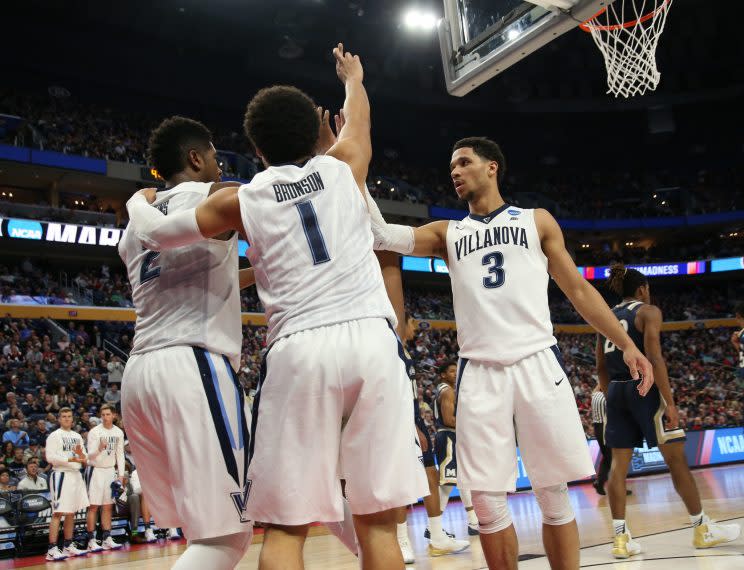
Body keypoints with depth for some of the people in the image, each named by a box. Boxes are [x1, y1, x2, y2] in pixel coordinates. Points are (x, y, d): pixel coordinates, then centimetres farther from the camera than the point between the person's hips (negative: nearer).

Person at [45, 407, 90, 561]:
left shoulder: (77, 436, 16)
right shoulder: (54, 436, -4)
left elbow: (85, 459, 18)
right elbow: (50, 457, -15)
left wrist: (81, 455, -5)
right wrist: (71, 459, -23)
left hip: (76, 475, 7)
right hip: (61, 475, -7)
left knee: (71, 513, 11)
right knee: (58, 513, -10)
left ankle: (69, 546, 19)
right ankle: (52, 550, -10)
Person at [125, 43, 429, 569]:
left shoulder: (241, 200, 12)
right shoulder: (342, 168, 16)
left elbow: (158, 234, 21)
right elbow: (358, 120, 38)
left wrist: (139, 200, 43)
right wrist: (353, 78, 59)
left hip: (299, 348, -1)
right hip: (371, 339, 1)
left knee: (286, 525, 7)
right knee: (377, 519, 6)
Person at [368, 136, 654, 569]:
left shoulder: (537, 221, 13)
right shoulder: (447, 233, 16)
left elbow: (579, 291, 14)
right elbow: (383, 236, 2)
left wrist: (627, 344, 7)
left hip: (538, 364, -1)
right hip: (480, 373, 1)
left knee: (553, 495, 2)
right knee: (488, 503, -1)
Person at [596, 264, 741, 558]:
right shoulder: (648, 311, -3)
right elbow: (654, 358, -15)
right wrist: (669, 402, -14)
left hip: (616, 392, 6)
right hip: (644, 388, -6)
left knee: (619, 463, 3)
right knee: (676, 458, 5)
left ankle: (621, 537, 2)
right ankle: (702, 528, 17)